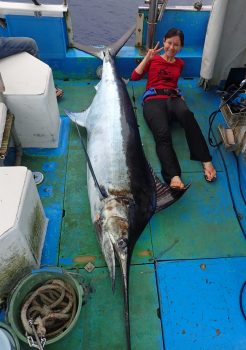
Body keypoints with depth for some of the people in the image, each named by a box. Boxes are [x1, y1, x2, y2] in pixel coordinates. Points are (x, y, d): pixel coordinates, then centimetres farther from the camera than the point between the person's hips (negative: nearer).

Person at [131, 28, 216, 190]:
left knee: (186, 114, -38)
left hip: (174, 97, 2)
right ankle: (174, 177, -52)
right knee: (163, 134, -35)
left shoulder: (180, 63, 27)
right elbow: (135, 77, 10)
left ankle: (206, 161, -42)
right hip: (154, 99, -2)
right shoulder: (153, 59, 20)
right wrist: (147, 57, 3)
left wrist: (179, 94, 14)